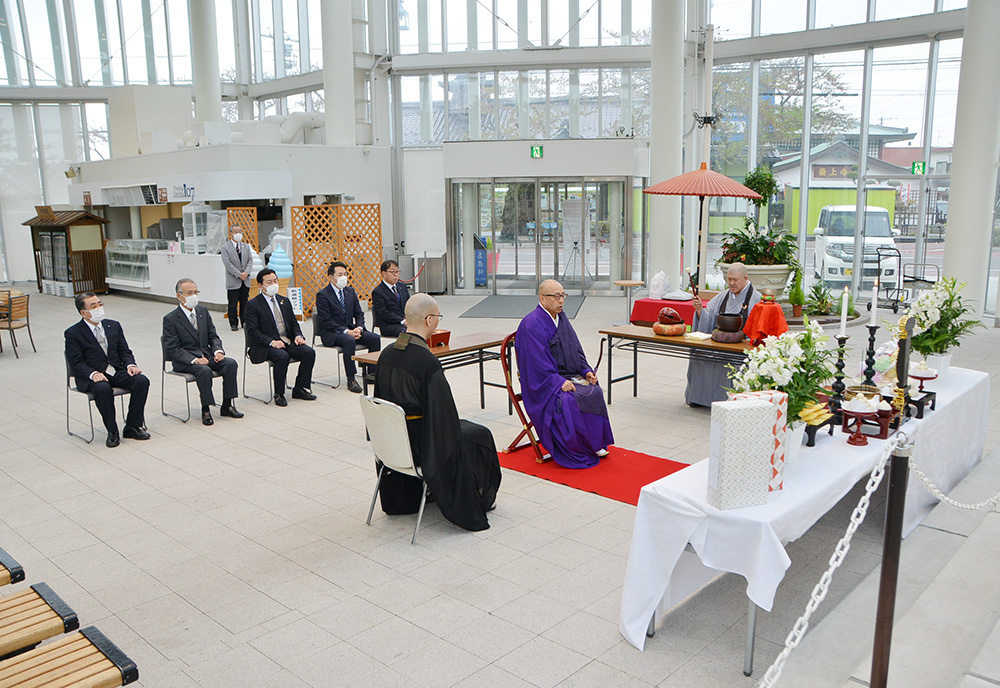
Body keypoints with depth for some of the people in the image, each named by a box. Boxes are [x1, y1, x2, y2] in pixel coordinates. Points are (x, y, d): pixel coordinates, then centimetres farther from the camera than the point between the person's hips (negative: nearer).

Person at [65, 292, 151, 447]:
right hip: (92, 377, -4)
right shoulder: (73, 333, 0)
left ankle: (132, 426, -11)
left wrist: (130, 364, -9)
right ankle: (112, 432, -19)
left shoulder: (114, 326, 14)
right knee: (103, 389, -37)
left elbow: (124, 351, 13)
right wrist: (93, 374, -24)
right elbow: (76, 363, -6)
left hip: (117, 372, 4)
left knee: (142, 380, -22)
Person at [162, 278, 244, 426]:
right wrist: (194, 359, -24)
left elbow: (213, 336, 13)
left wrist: (218, 351, -9)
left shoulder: (203, 311, 10)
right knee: (204, 370, -35)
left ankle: (227, 406, -12)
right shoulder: (170, 319, -7)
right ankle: (206, 410, -21)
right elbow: (172, 348, -12)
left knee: (231, 363, -20)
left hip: (207, 355, 5)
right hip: (184, 361, -5)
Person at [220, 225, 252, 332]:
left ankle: (245, 322, 17)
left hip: (245, 280, 4)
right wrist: (239, 274, -15)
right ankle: (234, 324, 7)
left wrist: (246, 272, -9)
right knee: (233, 304, 0)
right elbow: (227, 263, -10)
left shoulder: (246, 246, 14)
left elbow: (250, 260, 8)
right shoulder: (225, 248, -2)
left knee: (244, 302, 8)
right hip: (233, 281, -4)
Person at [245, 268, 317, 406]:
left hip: (288, 341, 6)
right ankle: (279, 394, -16)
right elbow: (253, 331, -11)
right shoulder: (253, 305, -3)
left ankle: (299, 389, -4)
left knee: (309, 352, -18)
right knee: (282, 356, -35)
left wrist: (298, 335, -3)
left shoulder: (285, 301, 16)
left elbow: (294, 323, 19)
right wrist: (271, 342, -24)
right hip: (265, 347, -6)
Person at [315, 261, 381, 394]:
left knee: (375, 338, -17)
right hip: (331, 333, -6)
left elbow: (359, 313, 11)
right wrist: (346, 331, -23)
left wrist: (359, 328, -11)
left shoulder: (350, 291, 12)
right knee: (350, 341, -36)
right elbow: (327, 321, -14)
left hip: (351, 329, 6)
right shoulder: (322, 295, -7)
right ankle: (351, 379, -28)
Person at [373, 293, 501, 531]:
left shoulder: (386, 354, -4)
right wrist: (453, 416, -1)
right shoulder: (428, 362, -28)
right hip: (418, 446, -8)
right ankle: (477, 501, 34)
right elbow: (443, 414, -23)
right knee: (479, 436, 16)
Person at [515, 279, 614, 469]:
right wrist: (559, 382, -26)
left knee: (594, 392, -17)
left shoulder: (561, 318, 13)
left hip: (569, 377, 7)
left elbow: (576, 349, 17)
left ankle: (596, 444, -11)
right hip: (544, 384, -7)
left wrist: (586, 371, 1)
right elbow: (538, 363, -19)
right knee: (567, 401, -31)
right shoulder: (532, 324, -13)